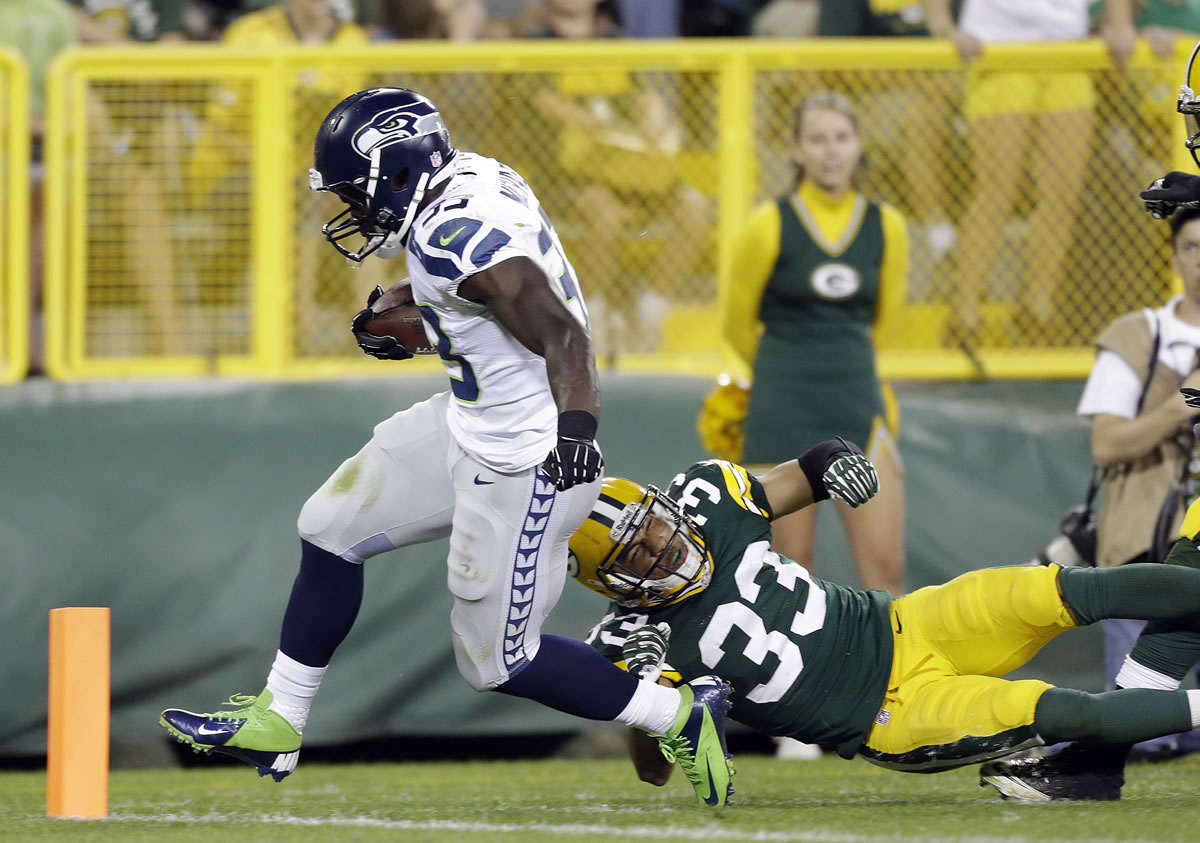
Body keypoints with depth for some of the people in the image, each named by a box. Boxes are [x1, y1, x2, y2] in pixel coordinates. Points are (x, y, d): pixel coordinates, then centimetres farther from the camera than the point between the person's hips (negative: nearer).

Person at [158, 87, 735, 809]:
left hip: (518, 464, -10)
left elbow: (562, 337, -32)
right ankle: (275, 726, 28)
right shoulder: (474, 177, 0)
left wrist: (576, 427, -47)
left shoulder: (460, 240, -28)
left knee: (499, 661, 3)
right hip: (468, 423, 10)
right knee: (332, 531, 16)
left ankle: (681, 717, 14)